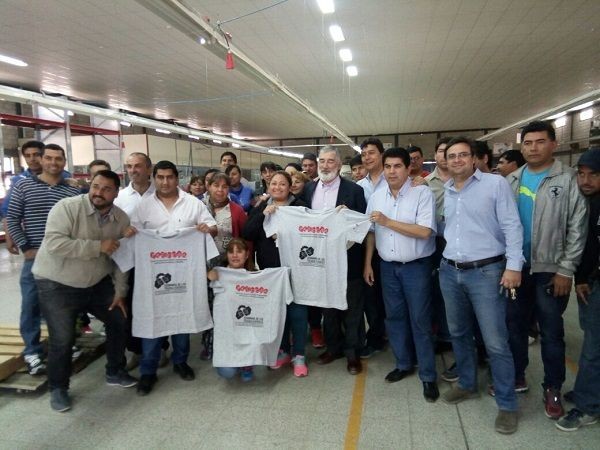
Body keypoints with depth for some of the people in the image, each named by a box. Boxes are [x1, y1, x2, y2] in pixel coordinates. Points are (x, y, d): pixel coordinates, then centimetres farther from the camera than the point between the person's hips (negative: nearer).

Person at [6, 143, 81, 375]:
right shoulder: (23, 186, 2)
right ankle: (32, 352, 20)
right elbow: (12, 220, 2)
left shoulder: (73, 190, 3)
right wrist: (26, 248, -5)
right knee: (31, 305, 4)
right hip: (35, 257, -1)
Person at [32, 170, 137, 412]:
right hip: (57, 284, -5)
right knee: (62, 339, -1)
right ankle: (58, 388, 24)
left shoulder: (122, 219, -5)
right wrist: (98, 246, -31)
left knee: (120, 320, 9)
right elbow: (54, 243, -32)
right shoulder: (67, 207, -20)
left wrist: (120, 292, 1)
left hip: (98, 283, 6)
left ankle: (115, 372, 30)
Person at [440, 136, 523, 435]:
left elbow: (512, 226, -9)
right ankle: (467, 384, 36)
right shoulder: (444, 192, 10)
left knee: (495, 342, 0)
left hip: (486, 271, -5)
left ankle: (507, 404, 16)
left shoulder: (495, 184, -5)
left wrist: (513, 266, -15)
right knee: (458, 333, 17)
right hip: (449, 272, 5)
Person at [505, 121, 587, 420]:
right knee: (514, 326, 14)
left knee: (551, 333, 7)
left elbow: (577, 228, -8)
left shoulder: (569, 180, -5)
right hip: (515, 267, 4)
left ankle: (553, 389, 23)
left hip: (550, 270, -3)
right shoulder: (511, 181, 5)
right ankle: (516, 376, 31)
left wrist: (566, 270, -11)